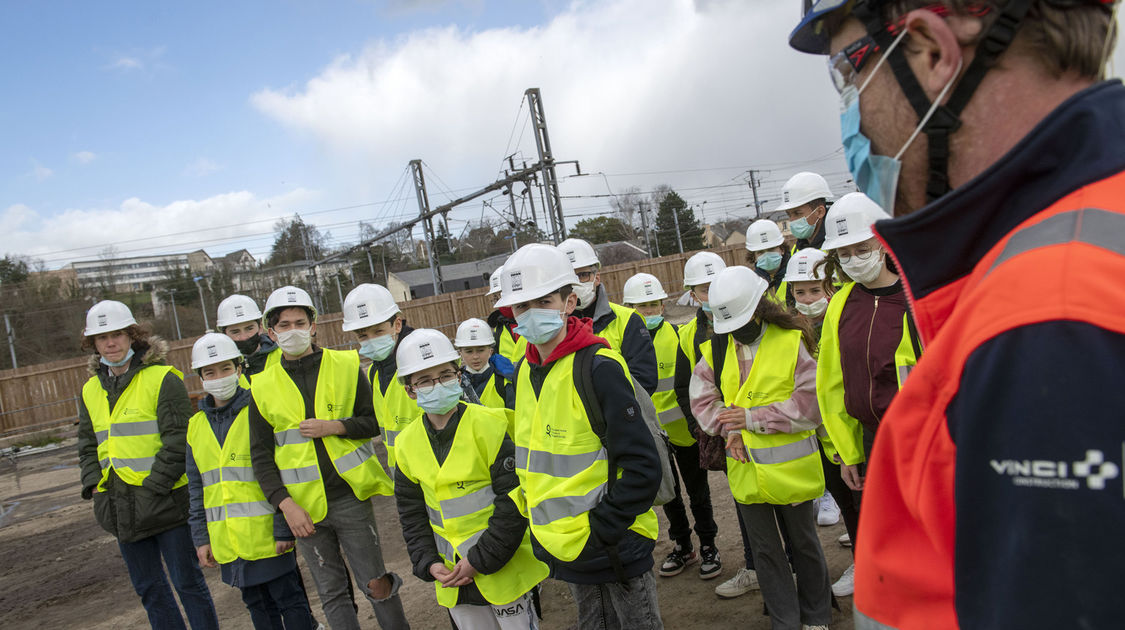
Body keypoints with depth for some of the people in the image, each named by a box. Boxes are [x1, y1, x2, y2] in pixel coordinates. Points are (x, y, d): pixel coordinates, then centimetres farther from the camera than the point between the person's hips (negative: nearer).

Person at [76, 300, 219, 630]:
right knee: (148, 588, 15)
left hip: (166, 501, -6)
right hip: (121, 509, 6)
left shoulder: (162, 378, -8)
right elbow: (88, 445, 18)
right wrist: (94, 485, 3)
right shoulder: (91, 390, 12)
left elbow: (178, 439, -13)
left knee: (187, 581, 3)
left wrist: (153, 486, -17)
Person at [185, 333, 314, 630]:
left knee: (290, 599, 4)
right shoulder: (196, 426, 8)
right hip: (228, 539, 5)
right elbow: (196, 488, 14)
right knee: (257, 604, 17)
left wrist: (284, 528, -12)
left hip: (267, 534, -5)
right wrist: (201, 537, 10)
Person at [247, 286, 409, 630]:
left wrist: (334, 426, -16)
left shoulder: (346, 366, -1)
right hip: (304, 507, 2)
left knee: (375, 582, 4)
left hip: (350, 497, -1)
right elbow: (261, 456, 3)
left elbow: (375, 421, 1)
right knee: (331, 593, 11)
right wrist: (285, 504, -6)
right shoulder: (263, 387, 2)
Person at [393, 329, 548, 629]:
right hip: (452, 575, 5)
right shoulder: (408, 443, -1)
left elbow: (513, 500, -17)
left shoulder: (488, 425, -17)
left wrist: (481, 560, -17)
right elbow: (411, 514, 6)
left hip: (502, 568, -4)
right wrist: (429, 564, -5)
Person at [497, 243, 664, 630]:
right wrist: (535, 514, 8)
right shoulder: (524, 372, 3)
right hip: (562, 545, 7)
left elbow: (642, 467, -22)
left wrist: (601, 528, -20)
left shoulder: (599, 368, -21)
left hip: (615, 544, -7)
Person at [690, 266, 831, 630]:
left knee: (803, 544, 16)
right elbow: (701, 399, 2)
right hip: (745, 469, 4)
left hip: (790, 469, -3)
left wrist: (753, 417, -20)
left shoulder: (793, 342, -13)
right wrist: (729, 428, -15)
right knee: (764, 549, 16)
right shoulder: (716, 349, 0)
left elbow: (810, 405, -18)